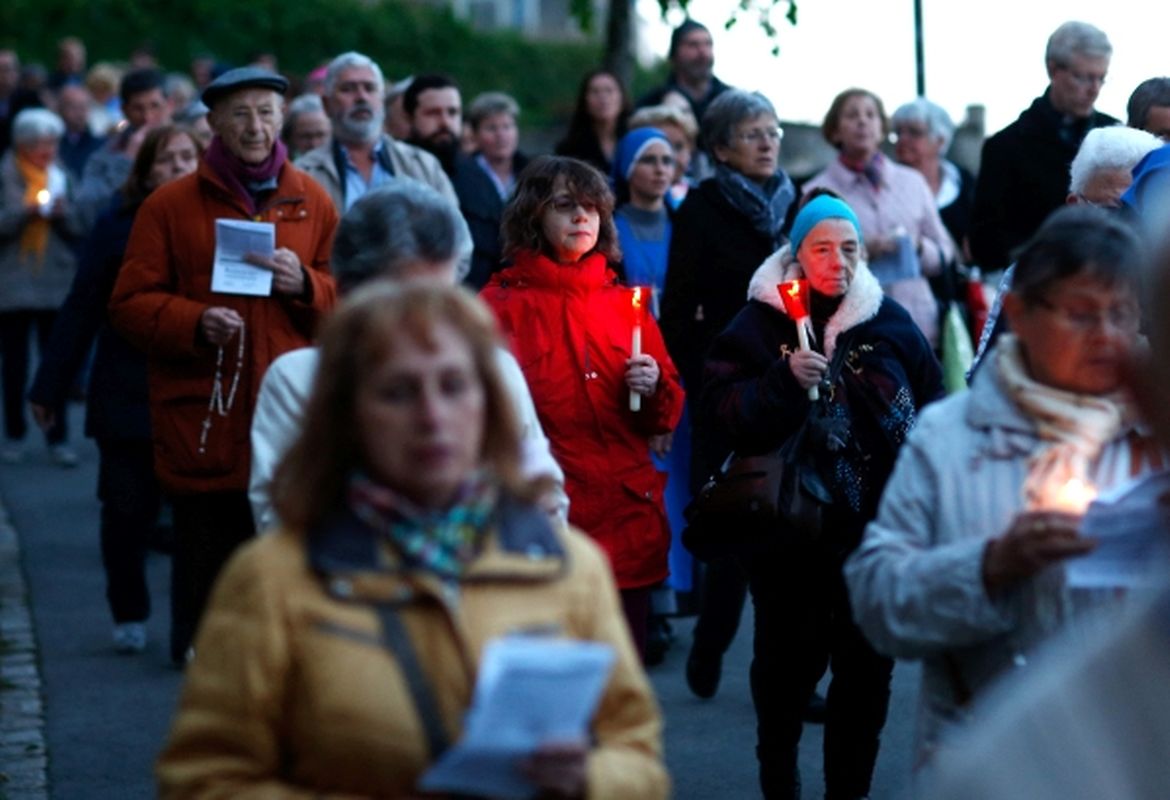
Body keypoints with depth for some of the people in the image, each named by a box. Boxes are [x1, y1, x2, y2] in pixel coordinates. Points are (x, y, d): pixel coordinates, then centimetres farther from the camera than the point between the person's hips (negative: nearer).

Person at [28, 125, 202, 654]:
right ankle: (128, 615, 27)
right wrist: (49, 387, 1)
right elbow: (80, 311, 1)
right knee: (127, 510, 9)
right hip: (127, 396, 0)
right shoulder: (118, 226, -1)